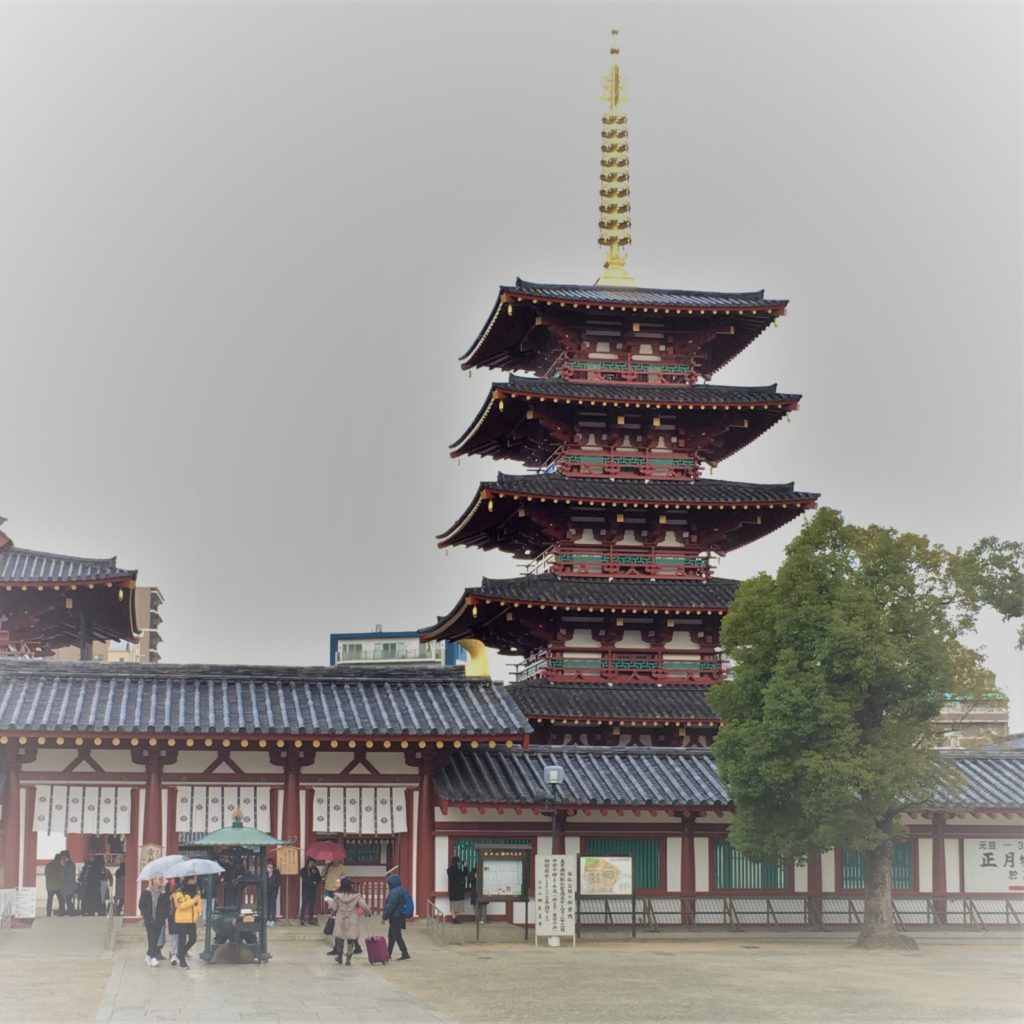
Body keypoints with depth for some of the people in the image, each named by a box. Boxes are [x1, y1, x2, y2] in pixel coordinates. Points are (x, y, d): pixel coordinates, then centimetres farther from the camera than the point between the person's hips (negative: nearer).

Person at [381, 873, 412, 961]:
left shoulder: (394, 892, -19)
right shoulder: (402, 890, 12)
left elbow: (390, 906, -22)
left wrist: (385, 916, -12)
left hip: (395, 917, -10)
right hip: (401, 916, 10)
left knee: (397, 936, -5)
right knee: (391, 936, 16)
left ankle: (405, 954, -5)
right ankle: (388, 955, 22)